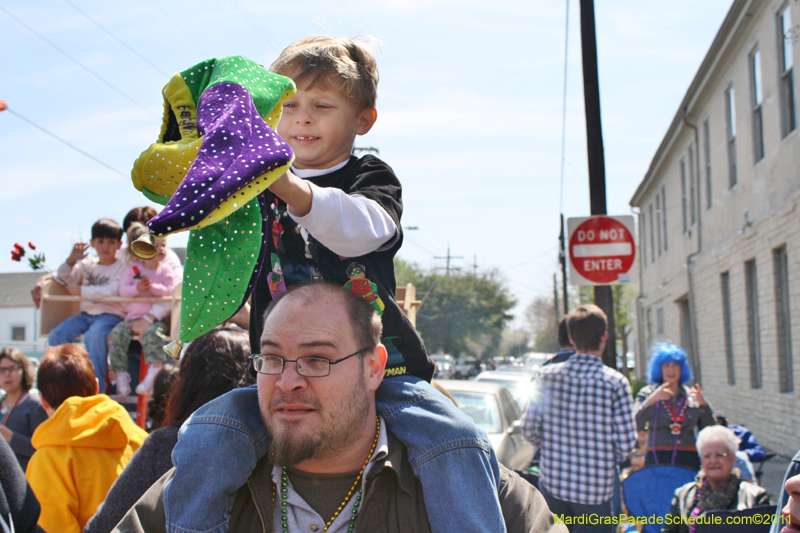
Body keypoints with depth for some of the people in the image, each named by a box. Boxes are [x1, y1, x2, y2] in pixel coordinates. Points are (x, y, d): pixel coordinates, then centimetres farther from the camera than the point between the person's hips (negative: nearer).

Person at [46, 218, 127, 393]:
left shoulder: (121, 267, -3)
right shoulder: (87, 264, 17)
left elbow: (112, 291, -18)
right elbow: (63, 277, 19)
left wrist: (81, 290, -17)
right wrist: (71, 260, 0)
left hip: (110, 314, -6)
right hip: (87, 312, 7)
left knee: (94, 335, -37)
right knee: (55, 336, -14)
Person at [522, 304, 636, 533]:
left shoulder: (546, 376, -3)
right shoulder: (616, 383, -11)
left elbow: (530, 430, 0)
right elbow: (625, 444, -10)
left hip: (552, 482, 3)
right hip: (596, 490, -3)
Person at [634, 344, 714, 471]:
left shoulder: (692, 396, 14)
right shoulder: (647, 393, 7)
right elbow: (636, 425, -9)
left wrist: (703, 405, -4)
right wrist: (651, 400, -20)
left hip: (689, 460, 2)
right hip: (657, 460, -2)